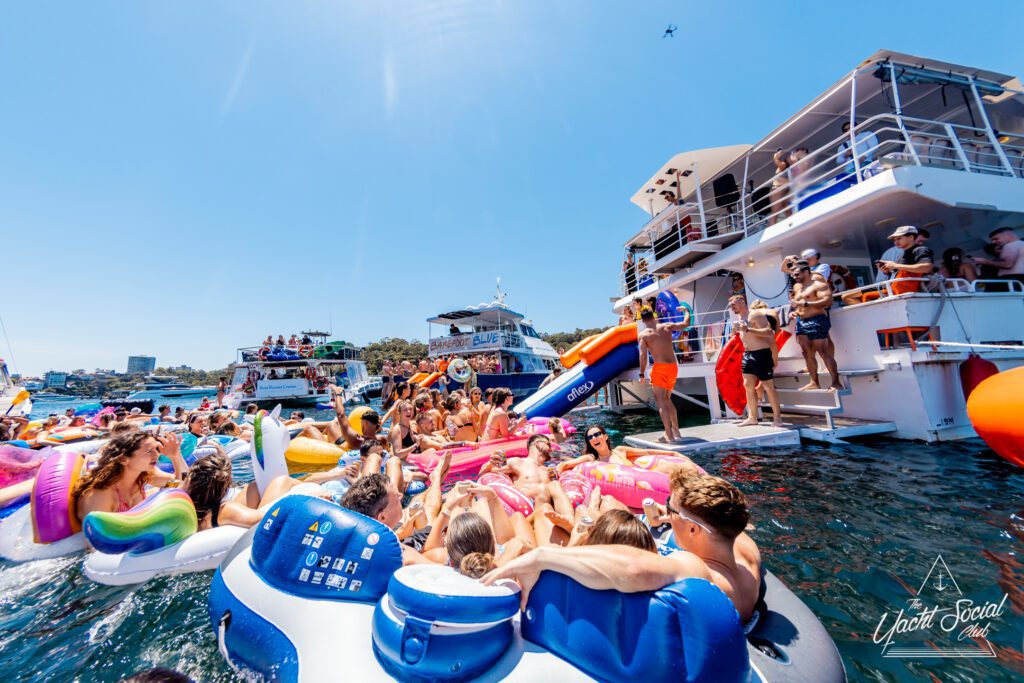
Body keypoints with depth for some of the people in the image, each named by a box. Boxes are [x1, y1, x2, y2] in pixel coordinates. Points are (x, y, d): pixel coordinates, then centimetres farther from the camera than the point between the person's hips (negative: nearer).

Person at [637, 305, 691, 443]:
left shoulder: (643, 334, -4)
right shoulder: (667, 327, 8)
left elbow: (643, 355, -12)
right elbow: (686, 324, 23)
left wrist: (642, 374, -7)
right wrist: (686, 311, 41)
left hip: (660, 368, -6)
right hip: (673, 367, 6)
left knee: (661, 402, 0)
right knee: (667, 399, 21)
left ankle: (669, 435, -4)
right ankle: (676, 431, 27)